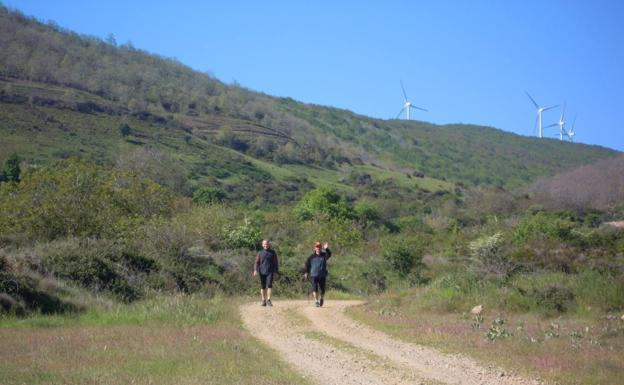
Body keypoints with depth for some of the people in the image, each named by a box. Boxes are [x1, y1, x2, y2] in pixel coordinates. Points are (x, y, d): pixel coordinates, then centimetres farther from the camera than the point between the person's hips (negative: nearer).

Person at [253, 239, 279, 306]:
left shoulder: (273, 252, 6)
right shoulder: (260, 253, 9)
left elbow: (276, 263, 8)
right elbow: (257, 262, 5)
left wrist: (276, 272, 2)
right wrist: (255, 270, -10)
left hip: (270, 272, -2)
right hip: (262, 272, 2)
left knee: (269, 285, -15)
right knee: (263, 287, 4)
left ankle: (268, 300, -15)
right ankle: (264, 300, 12)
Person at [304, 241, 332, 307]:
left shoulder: (324, 255, 3)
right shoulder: (311, 256, 4)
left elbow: (329, 255, -18)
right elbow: (307, 264, 12)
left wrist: (326, 249, -36)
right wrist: (306, 272, 7)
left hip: (322, 275, 1)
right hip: (313, 275, 0)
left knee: (322, 289, 3)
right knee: (314, 287, -15)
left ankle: (321, 298, 30)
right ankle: (316, 301, -11)